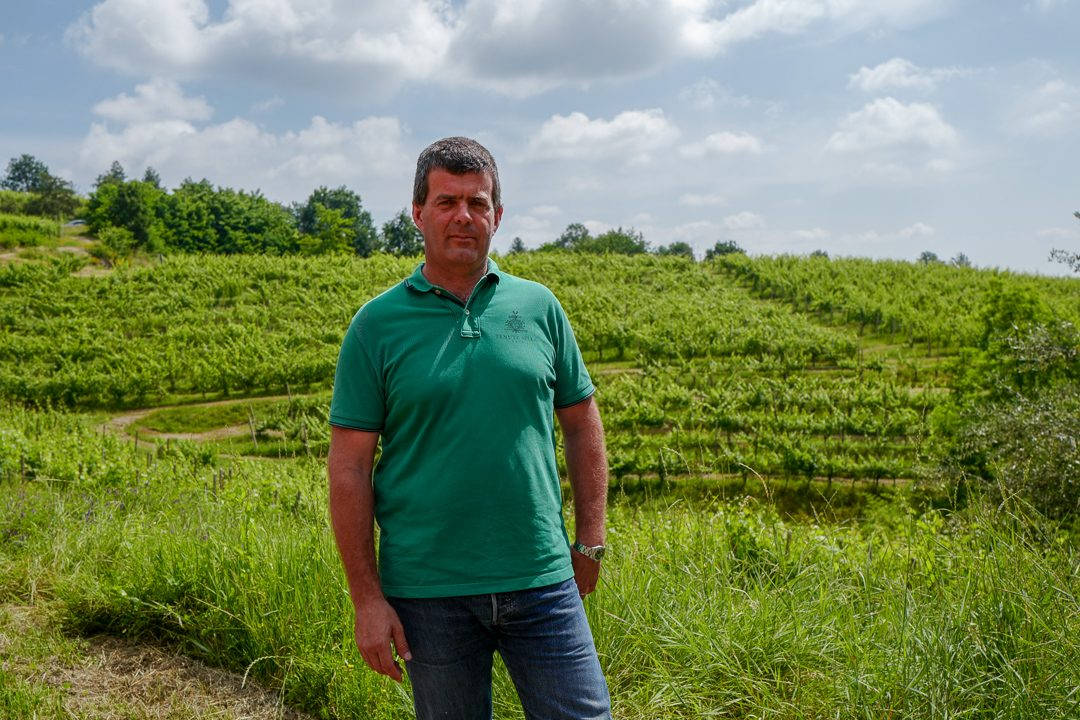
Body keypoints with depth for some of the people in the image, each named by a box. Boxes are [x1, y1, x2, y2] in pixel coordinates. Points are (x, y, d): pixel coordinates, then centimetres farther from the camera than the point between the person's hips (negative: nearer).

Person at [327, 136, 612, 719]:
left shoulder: (539, 307, 5)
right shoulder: (378, 325, -2)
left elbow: (581, 425, 12)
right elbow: (348, 469, -3)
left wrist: (590, 540, 8)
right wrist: (367, 599, -5)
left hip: (540, 580, 2)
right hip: (428, 592, -1)